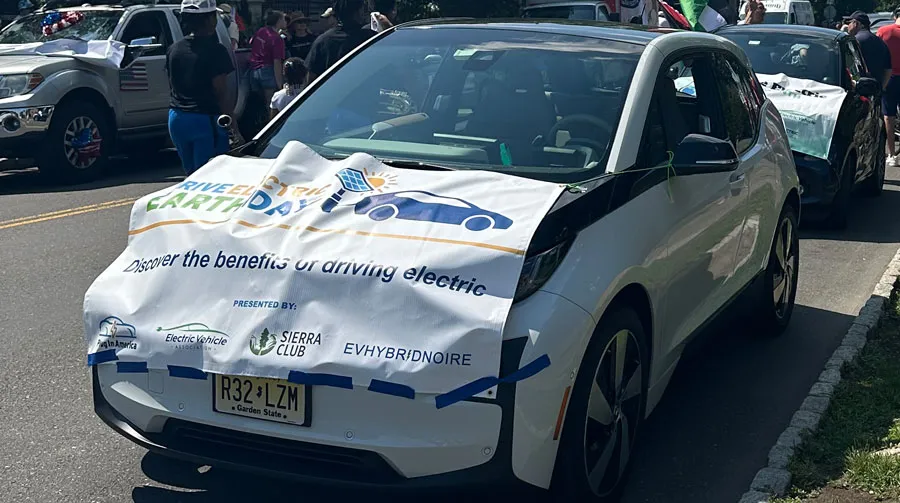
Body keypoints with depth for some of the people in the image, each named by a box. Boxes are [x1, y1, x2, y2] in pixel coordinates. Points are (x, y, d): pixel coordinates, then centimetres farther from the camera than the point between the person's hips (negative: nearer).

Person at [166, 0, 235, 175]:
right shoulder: (214, 50, -13)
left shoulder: (173, 49, 9)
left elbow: (173, 87, 16)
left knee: (191, 174, 17)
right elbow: (221, 94, -15)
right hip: (205, 120, -7)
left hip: (176, 119, 7)